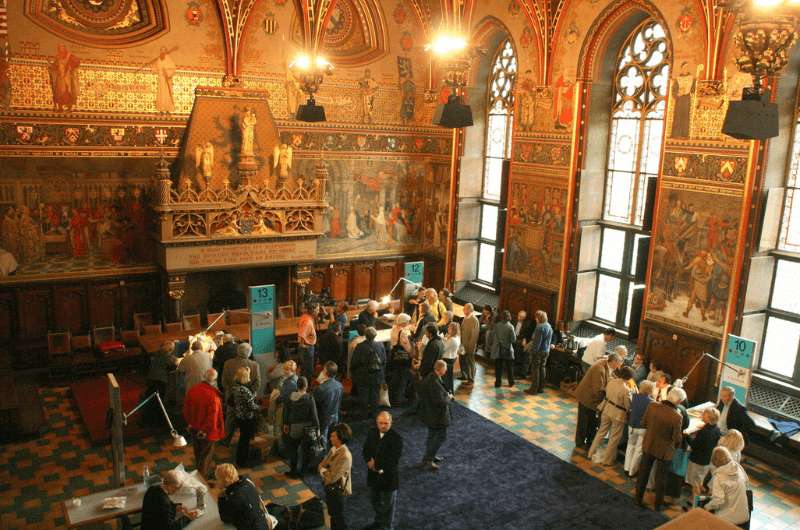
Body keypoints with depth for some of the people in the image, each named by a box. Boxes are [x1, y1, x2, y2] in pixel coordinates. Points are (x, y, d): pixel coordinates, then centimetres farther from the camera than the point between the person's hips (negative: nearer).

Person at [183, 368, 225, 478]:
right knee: (206, 456, 14)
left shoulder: (192, 390, -10)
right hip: (207, 432, -6)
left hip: (194, 429, 6)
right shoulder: (213, 395, -30)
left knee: (198, 454, 27)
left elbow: (186, 410, 2)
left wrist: (190, 423, 15)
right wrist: (206, 430, -11)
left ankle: (198, 472, 46)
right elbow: (213, 417, -26)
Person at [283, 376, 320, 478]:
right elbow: (314, 415, -14)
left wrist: (285, 424, 17)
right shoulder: (309, 398, -18)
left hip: (293, 428, 3)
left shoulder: (290, 397, -8)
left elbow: (285, 411, 3)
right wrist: (317, 428, -3)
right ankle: (299, 472, 22)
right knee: (303, 450, 13)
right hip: (306, 428, -2)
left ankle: (293, 471, 29)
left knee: (293, 449, 18)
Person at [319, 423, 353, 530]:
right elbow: (322, 465, 5)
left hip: (337, 490, -8)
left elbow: (332, 477, -28)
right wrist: (326, 471, -16)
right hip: (329, 487, 8)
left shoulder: (345, 456, -29)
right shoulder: (333, 449, -2)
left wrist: (323, 470, -11)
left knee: (338, 516, 11)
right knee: (332, 514, 25)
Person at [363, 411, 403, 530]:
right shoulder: (372, 433, -4)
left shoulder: (396, 438, -21)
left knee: (388, 504, 13)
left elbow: (394, 459, -24)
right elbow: (365, 450, 2)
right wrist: (370, 461, -18)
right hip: (374, 475, 6)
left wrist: (377, 464, -20)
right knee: (374, 500, 25)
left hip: (389, 476, -6)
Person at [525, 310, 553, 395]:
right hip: (546, 351, 8)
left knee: (535, 369, -1)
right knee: (542, 368, 14)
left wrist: (532, 352, -17)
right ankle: (541, 388, 20)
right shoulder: (549, 326, 9)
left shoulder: (540, 327, -19)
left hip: (538, 351, -8)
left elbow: (537, 342, -21)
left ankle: (534, 389, 3)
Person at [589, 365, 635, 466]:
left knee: (601, 431, 24)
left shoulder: (611, 381, -10)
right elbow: (628, 406, -18)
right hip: (618, 414, -6)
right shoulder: (626, 390, -27)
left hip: (607, 409, 6)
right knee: (614, 438, 14)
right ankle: (607, 460, 27)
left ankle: (591, 453, 35)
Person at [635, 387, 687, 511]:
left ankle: (638, 499, 35)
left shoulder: (652, 406, -17)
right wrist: (677, 446, 4)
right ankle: (658, 504, 33)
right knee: (660, 477, 17)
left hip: (648, 445, 4)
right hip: (664, 451, -4)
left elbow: (643, 423, -4)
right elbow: (677, 438, -18)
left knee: (643, 472, 21)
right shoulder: (676, 416, -29)